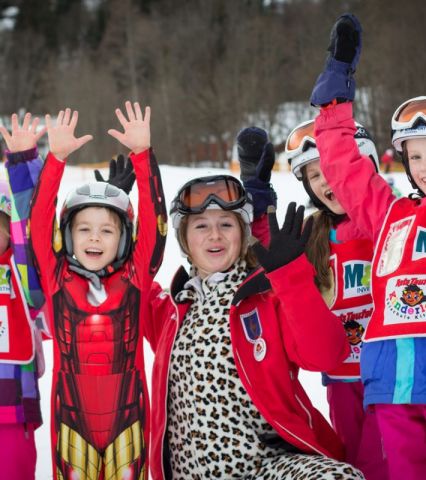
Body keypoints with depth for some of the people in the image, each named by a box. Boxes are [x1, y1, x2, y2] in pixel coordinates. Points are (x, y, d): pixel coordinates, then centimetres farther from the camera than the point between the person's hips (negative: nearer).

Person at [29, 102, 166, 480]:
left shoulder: (136, 277, 0)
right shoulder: (57, 278, 1)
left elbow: (153, 221, -7)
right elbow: (39, 221, -7)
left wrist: (142, 154, -15)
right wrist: (56, 158, -15)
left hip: (127, 418, 0)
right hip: (72, 419, 0)